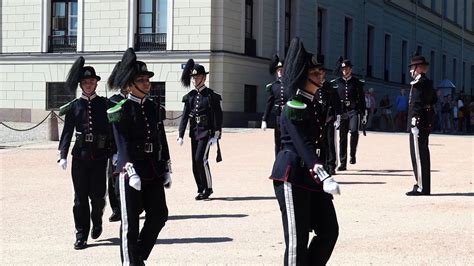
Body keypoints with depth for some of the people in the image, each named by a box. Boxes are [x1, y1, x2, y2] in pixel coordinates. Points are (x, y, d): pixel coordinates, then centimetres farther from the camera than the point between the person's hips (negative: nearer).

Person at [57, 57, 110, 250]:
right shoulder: (74, 106, 5)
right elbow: (67, 132, 2)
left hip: (99, 155, 0)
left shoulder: (104, 104, 4)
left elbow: (112, 130, 4)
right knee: (80, 197, 1)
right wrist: (63, 155, -9)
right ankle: (81, 235, 7)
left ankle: (97, 221, 30)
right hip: (80, 155, 0)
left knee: (97, 195, 0)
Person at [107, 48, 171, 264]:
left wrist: (167, 169, 12)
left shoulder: (153, 108, 12)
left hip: (154, 172, 6)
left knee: (159, 216, 7)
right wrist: (131, 171, -23)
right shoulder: (120, 111, -7)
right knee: (130, 222, 2)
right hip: (131, 170, -6)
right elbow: (123, 144, -15)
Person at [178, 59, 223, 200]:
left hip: (206, 132, -6)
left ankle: (208, 188, -4)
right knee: (195, 162, 6)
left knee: (201, 158, -16)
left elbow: (218, 117, -5)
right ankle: (201, 190, 17)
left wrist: (216, 135, -11)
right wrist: (181, 135, -1)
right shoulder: (190, 97, 9)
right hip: (194, 132, 6)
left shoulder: (211, 96, -4)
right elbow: (185, 116, 7)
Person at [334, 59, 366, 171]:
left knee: (354, 131, -24)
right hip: (341, 112, 1)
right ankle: (343, 163, 7)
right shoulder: (337, 82, 10)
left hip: (353, 111, -1)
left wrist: (364, 114, 6)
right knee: (342, 137, 2)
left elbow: (362, 99, 10)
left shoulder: (357, 83, 8)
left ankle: (353, 155, -5)